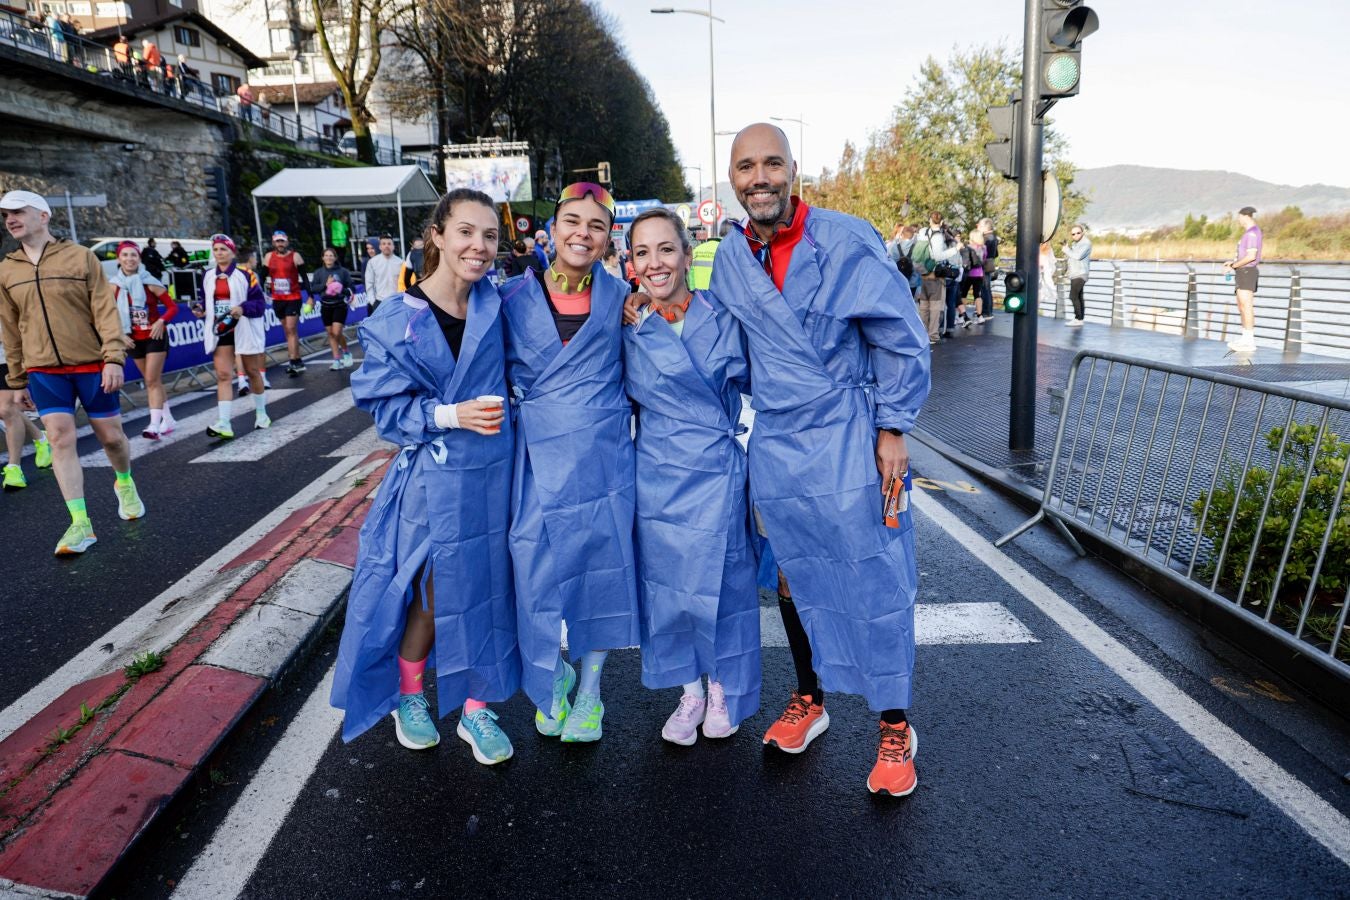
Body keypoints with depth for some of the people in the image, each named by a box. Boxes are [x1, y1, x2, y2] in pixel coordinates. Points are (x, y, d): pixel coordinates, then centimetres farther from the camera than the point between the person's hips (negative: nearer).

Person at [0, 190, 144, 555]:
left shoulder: (80, 257, -2)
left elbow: (105, 310, -7)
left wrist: (113, 358, -17)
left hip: (92, 365, -2)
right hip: (43, 371, 2)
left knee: (110, 435, 6)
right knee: (60, 440, -6)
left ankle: (124, 483, 37)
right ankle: (80, 524, -4)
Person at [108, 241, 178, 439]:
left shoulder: (149, 282, -10)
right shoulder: (114, 285, -3)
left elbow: (172, 306, -7)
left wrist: (161, 321, -22)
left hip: (155, 337, -4)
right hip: (134, 339, 4)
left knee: (152, 380, -10)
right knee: (152, 380, 11)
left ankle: (154, 425, -13)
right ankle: (168, 419, 22)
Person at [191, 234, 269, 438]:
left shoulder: (245, 274, -8)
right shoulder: (208, 275, 7)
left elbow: (260, 302, -9)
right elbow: (205, 299, 18)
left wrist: (243, 309, -26)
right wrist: (201, 309, -3)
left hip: (245, 330, -3)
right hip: (220, 332, 3)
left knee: (252, 372, 12)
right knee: (222, 375, -6)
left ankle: (261, 414, 31)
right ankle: (223, 424, -12)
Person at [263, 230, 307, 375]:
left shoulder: (295, 256, -3)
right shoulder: (268, 257, 6)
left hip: (293, 298, -4)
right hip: (277, 299, 4)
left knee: (291, 330, -11)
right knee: (287, 331, 8)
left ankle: (293, 361, -12)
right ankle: (297, 360, 15)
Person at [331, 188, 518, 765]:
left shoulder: (495, 306, 1)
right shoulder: (395, 322, -9)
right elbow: (386, 407, -8)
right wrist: (450, 416, -20)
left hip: (493, 474, 3)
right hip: (432, 480, -3)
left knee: (486, 589, 10)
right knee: (431, 595, 9)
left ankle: (476, 709, 29)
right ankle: (408, 696, 37)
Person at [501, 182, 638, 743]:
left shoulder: (619, 298, 3)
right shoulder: (514, 297, 2)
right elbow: (499, 374, 10)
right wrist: (514, 407, 0)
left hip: (603, 458, 0)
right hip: (538, 458, 0)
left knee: (601, 567, 7)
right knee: (538, 570, 4)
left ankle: (589, 692, 29)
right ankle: (553, 681, 32)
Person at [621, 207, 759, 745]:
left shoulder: (722, 317, -4)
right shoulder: (627, 328, 1)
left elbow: (753, 381, 3)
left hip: (716, 471, -1)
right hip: (656, 474, 2)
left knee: (721, 580, 7)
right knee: (664, 581, 9)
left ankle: (722, 689, 31)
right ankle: (689, 691, 31)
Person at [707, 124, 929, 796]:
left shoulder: (848, 241, -9)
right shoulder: (729, 259, 5)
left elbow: (902, 340, -6)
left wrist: (891, 430, -8)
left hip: (850, 442, -4)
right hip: (774, 447, 4)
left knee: (876, 583, 1)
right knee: (793, 579, 15)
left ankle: (895, 729, 18)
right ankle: (809, 699, 35)